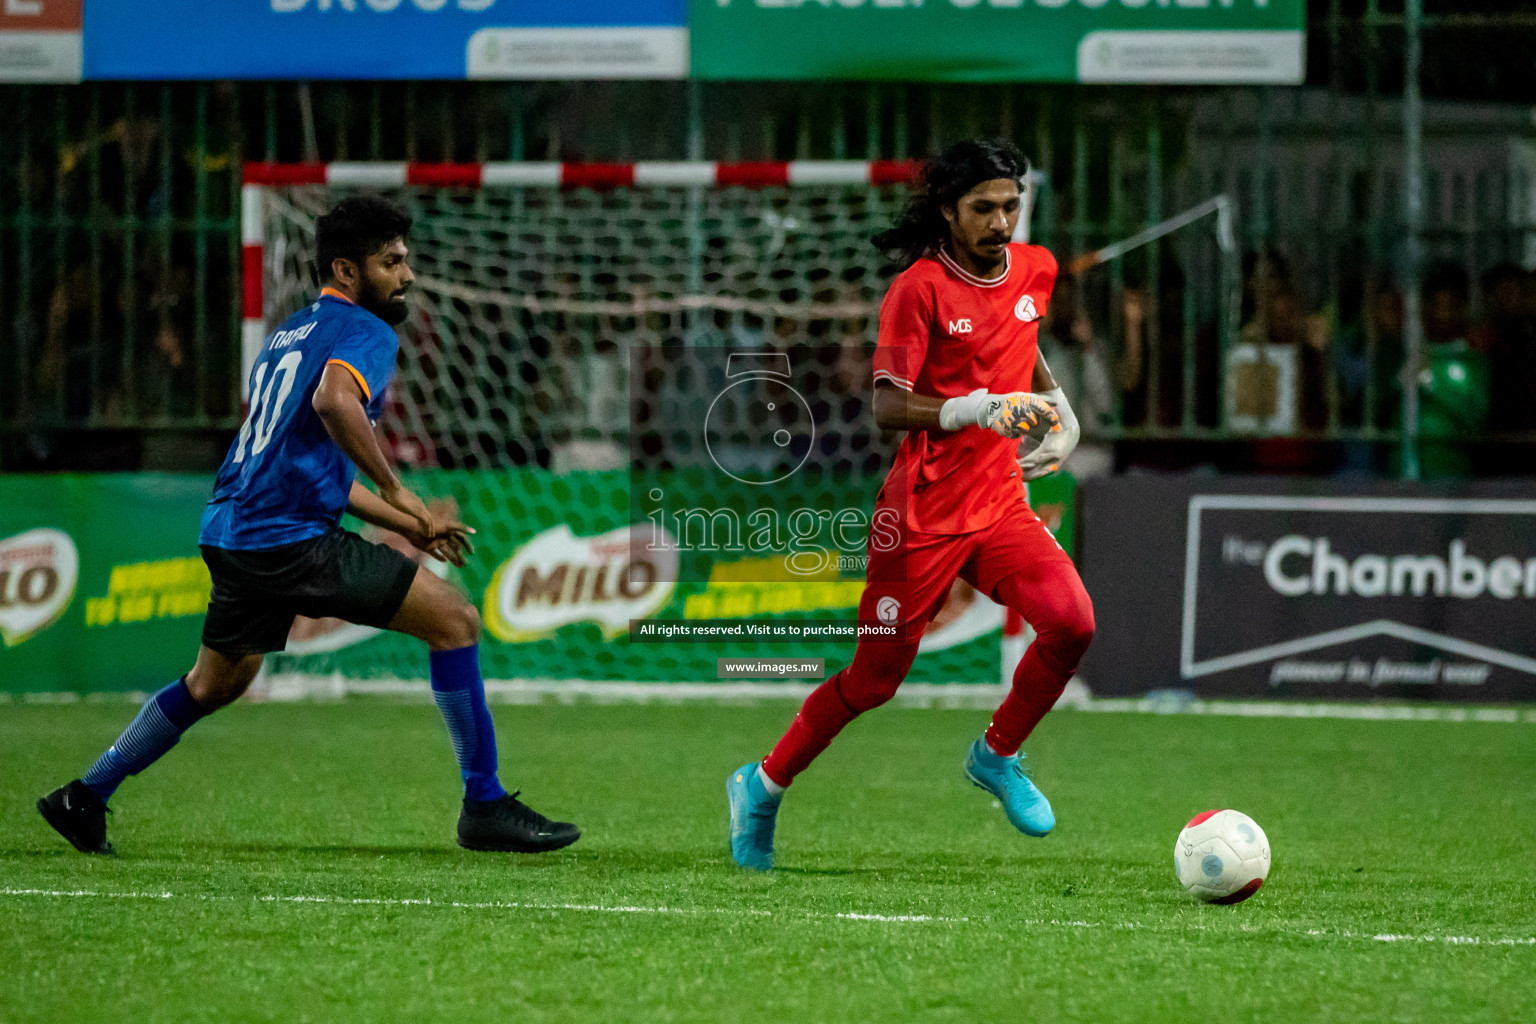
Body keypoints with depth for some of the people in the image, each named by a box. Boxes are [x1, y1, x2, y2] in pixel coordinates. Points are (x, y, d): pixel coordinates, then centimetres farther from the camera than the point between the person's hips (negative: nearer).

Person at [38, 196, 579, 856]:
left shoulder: (289, 333, 25)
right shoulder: (365, 332, -5)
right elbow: (334, 400, -28)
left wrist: (406, 525, 27)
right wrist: (392, 488, -18)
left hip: (231, 533, 10)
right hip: (291, 536, -10)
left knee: (217, 683, 28)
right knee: (455, 620, -8)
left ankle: (83, 798, 34)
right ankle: (483, 807, -8)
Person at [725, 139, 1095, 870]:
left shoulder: (1034, 271, 7)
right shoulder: (919, 288, -13)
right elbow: (888, 407, -18)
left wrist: (1057, 410, 12)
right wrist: (978, 409, -31)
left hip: (1000, 503, 5)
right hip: (923, 510, -5)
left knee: (1071, 622, -18)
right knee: (876, 678, 2)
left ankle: (996, 756, 6)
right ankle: (762, 788, 24)